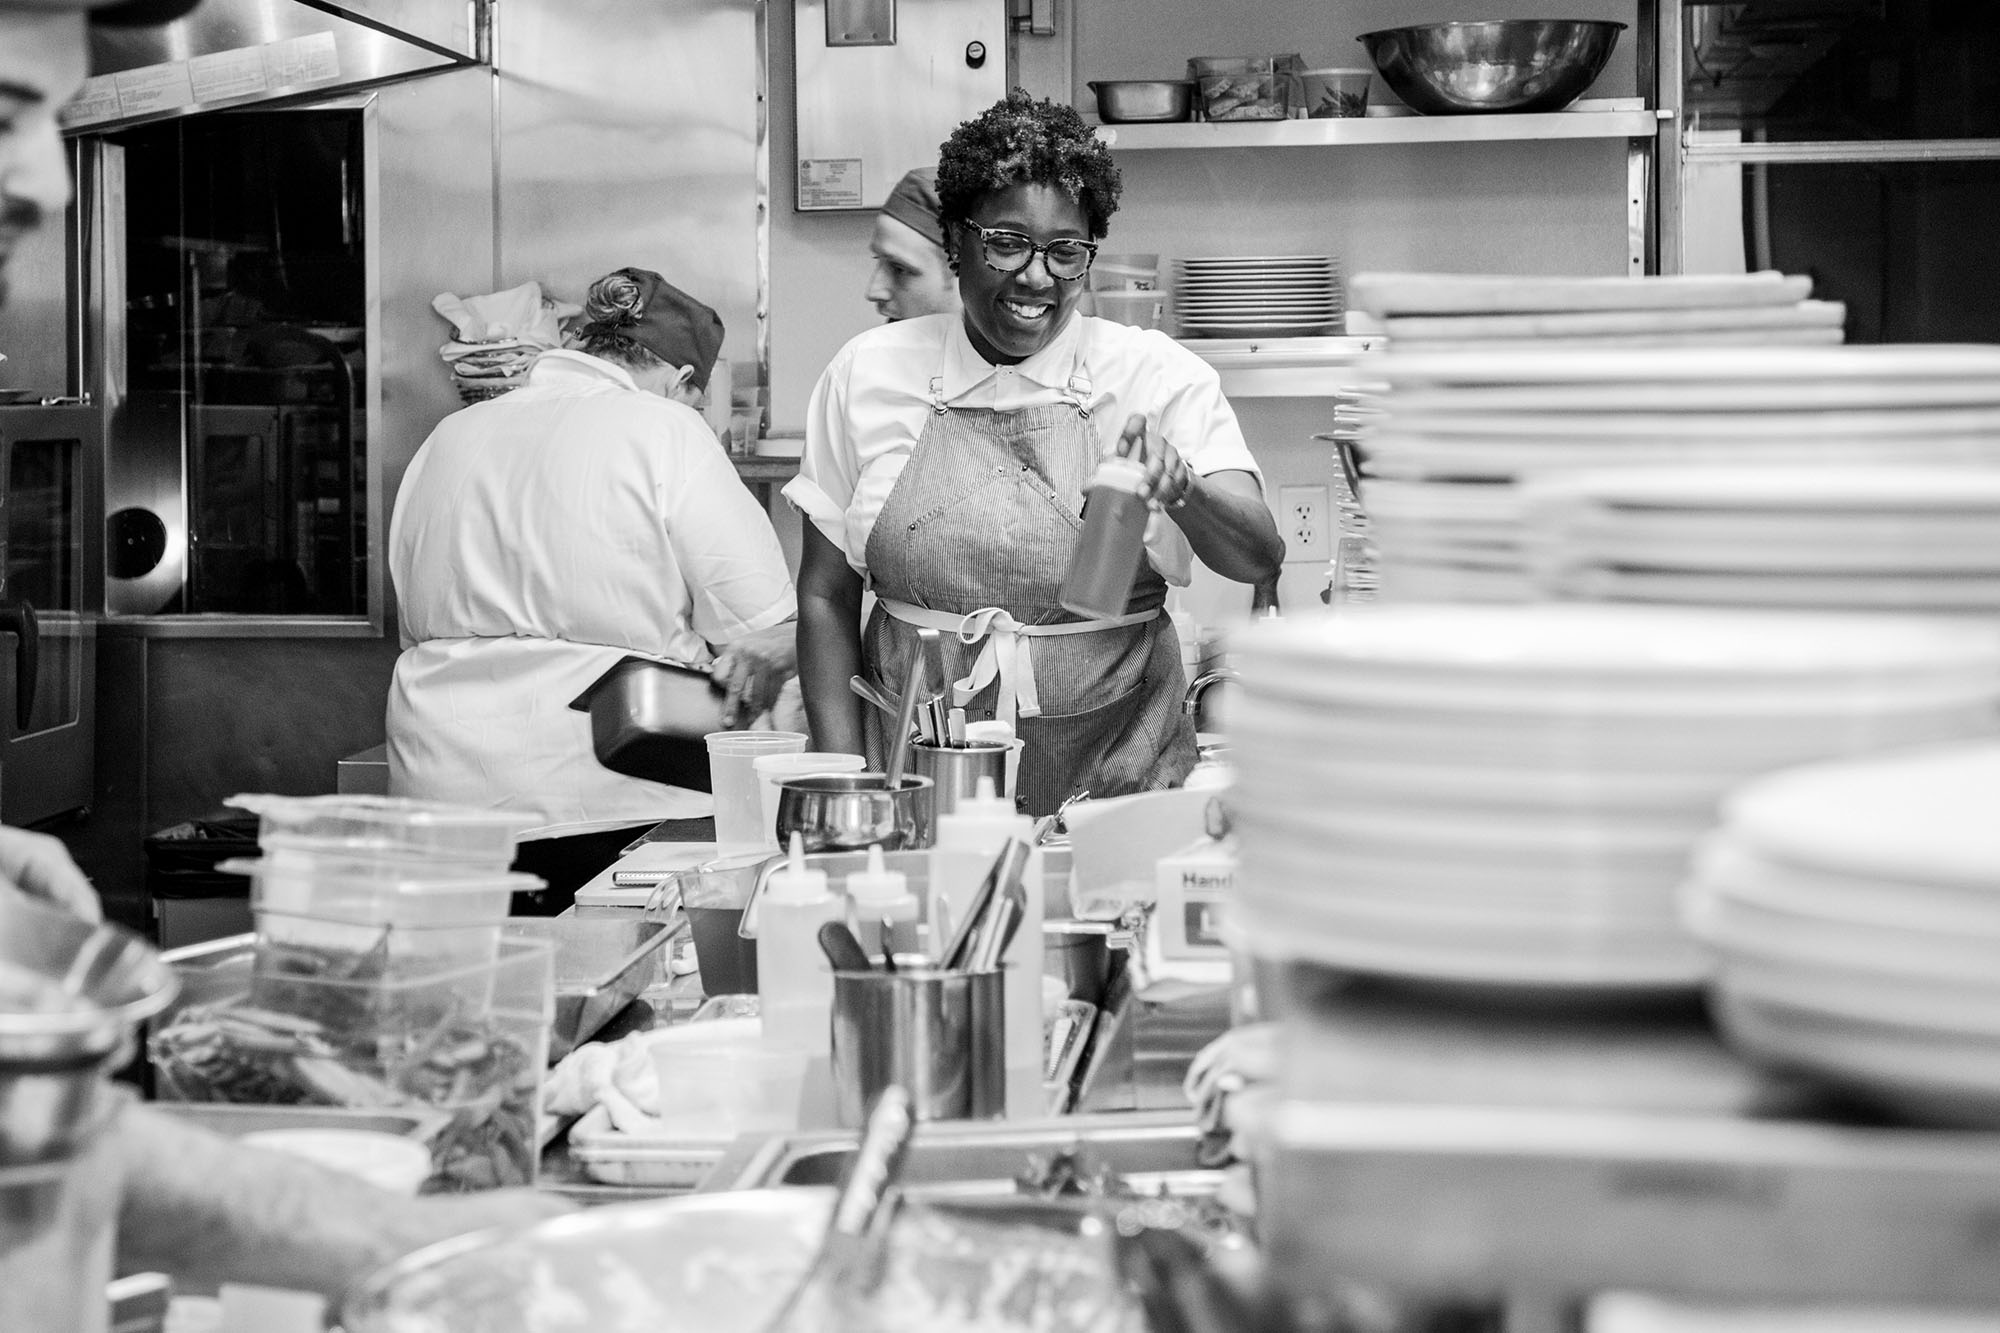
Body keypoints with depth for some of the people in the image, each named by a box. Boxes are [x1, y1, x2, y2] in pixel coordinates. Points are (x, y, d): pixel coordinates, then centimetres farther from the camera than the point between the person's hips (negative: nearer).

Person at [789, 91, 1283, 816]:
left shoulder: (1160, 378, 4)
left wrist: (1177, 486, -28)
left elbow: (1259, 557, -8)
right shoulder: (868, 375, 8)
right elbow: (826, 595, 12)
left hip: (1114, 789, -1)